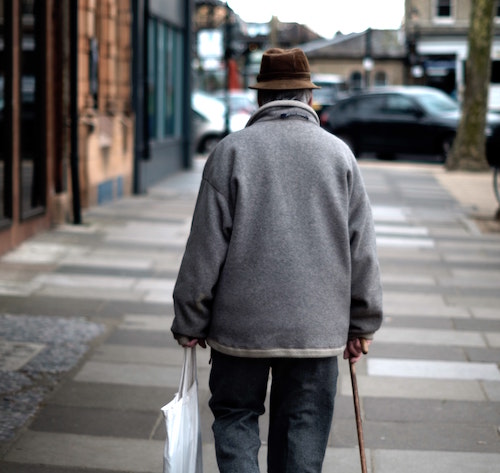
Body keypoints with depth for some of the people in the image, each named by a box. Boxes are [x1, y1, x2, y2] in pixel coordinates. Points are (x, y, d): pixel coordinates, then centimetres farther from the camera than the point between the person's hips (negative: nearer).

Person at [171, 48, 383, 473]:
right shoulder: (338, 153, 2)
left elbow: (205, 247, -5)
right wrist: (362, 325, 12)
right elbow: (362, 248, 4)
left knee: (235, 415, 14)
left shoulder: (231, 151, -4)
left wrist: (190, 322, 4)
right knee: (303, 429, 11)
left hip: (240, 325, -1)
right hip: (316, 327, 2)